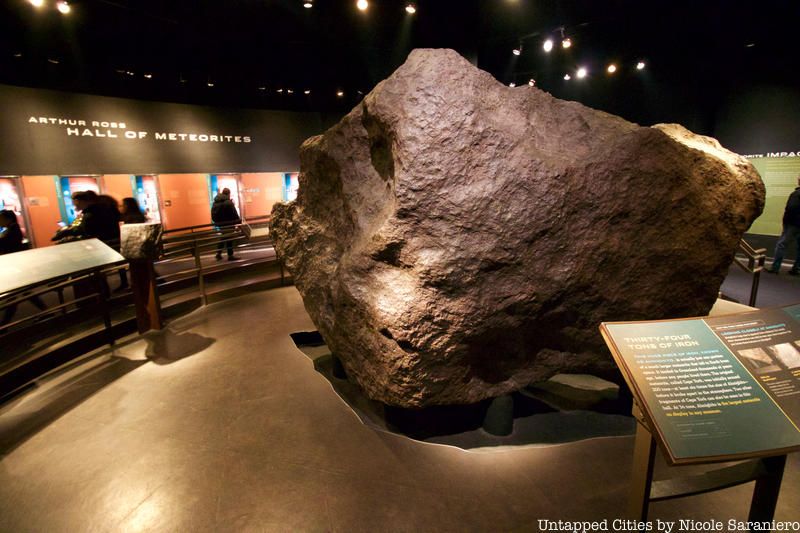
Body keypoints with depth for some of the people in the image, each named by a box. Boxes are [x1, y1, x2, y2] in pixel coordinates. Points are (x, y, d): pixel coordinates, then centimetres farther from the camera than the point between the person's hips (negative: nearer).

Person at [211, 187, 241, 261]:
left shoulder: (215, 202, 9)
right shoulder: (228, 202, -16)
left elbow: (213, 214, 16)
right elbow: (234, 214, -17)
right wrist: (238, 221, -10)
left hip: (219, 223, 7)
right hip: (228, 223, -7)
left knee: (224, 237, 21)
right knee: (229, 238, 0)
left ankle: (218, 253, 18)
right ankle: (230, 256, 3)